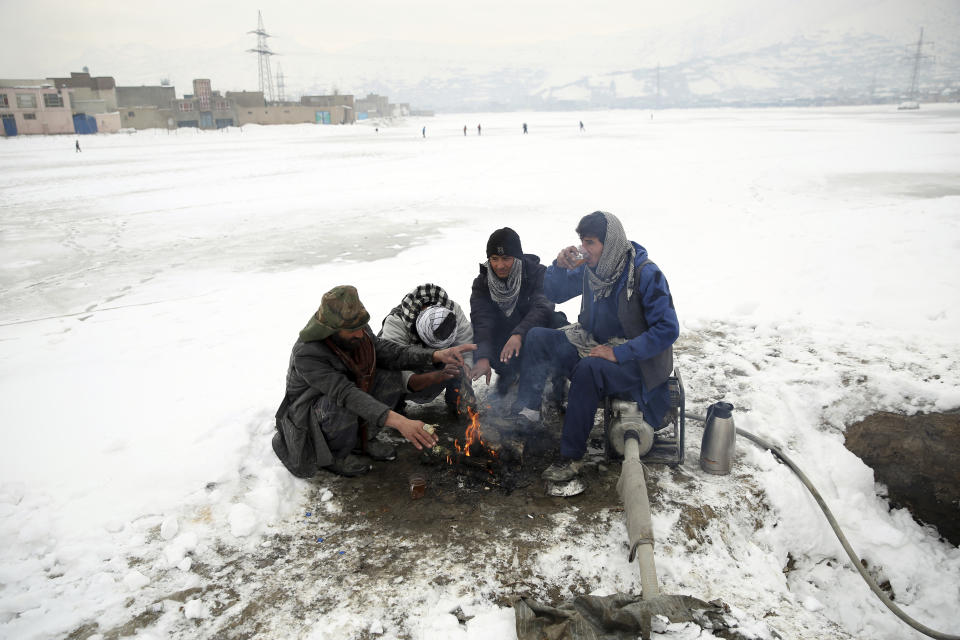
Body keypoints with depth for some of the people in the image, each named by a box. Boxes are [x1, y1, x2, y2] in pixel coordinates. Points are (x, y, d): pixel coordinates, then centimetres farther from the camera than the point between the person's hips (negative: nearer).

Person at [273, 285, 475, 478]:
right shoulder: (306, 354, -36)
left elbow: (385, 352, -11)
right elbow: (345, 394, -44)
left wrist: (436, 355, -26)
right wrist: (398, 421, -53)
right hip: (308, 411, -6)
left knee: (389, 377, -14)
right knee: (341, 407, -38)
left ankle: (363, 438, 3)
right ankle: (334, 456, -6)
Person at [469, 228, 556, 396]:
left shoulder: (536, 273, -16)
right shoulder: (482, 282, -9)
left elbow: (542, 308, -34)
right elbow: (481, 320, -25)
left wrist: (519, 335, -52)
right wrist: (482, 357, -41)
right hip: (502, 336, 3)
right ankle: (508, 374, 7)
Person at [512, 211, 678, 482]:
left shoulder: (646, 274, -20)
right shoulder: (591, 267, 0)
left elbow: (668, 330, -23)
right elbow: (554, 294, 12)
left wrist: (618, 353, -27)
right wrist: (560, 267, -9)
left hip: (635, 359, -7)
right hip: (594, 344, 8)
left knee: (589, 369, -36)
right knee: (536, 337, -2)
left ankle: (572, 456, -25)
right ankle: (527, 409, 0)